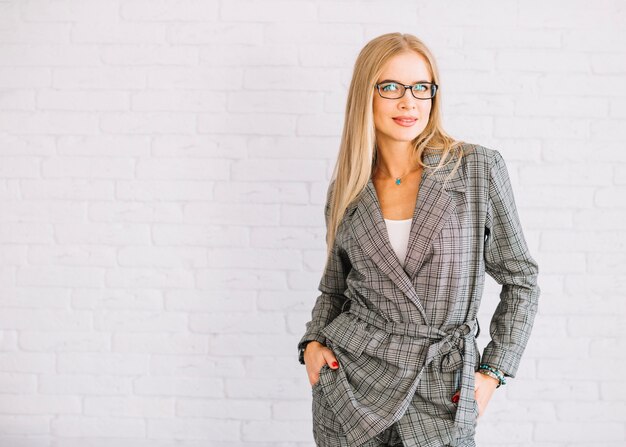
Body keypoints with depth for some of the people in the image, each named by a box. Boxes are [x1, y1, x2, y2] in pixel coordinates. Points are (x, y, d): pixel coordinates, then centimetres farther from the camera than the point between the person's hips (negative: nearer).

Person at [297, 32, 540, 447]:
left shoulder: (479, 168, -6)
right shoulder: (348, 191, 2)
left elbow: (520, 278, 1)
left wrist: (493, 371, -3)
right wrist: (313, 343, -2)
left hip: (440, 396, -2)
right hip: (349, 383, 2)